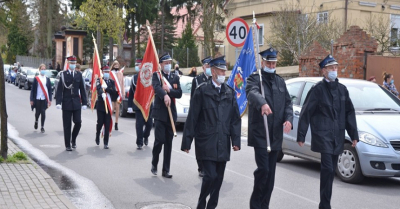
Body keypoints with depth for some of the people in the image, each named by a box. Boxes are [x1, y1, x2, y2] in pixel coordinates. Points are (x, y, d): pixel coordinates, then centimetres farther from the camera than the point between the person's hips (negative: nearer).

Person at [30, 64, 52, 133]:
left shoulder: (47, 79, 6)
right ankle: (36, 121, 39)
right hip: (37, 98, -1)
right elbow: (32, 89, 1)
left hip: (44, 98, 1)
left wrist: (50, 99, 2)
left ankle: (42, 127, 8)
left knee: (43, 112, -3)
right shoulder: (36, 78, 1)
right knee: (37, 112, 7)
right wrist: (32, 100, -3)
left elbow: (50, 89, 8)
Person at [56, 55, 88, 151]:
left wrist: (84, 103, 4)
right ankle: (67, 145, 13)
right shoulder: (63, 74, -1)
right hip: (66, 103, -2)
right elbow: (59, 90, -5)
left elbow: (82, 90, 8)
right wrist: (58, 102, -14)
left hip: (76, 103, 2)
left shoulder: (79, 75, 7)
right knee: (67, 125, 3)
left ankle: (73, 139, 21)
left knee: (78, 123, -5)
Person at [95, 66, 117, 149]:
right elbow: (99, 88, -20)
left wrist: (106, 88, -17)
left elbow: (114, 92, -3)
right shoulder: (99, 80, 1)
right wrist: (102, 93, -41)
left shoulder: (112, 82, 11)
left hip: (109, 105, 2)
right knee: (100, 123, 4)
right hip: (101, 105, -2)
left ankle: (106, 143, 2)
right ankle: (97, 137, 32)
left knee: (107, 124, -2)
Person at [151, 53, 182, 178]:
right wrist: (165, 95, -39)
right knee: (159, 140, -12)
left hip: (171, 113, 4)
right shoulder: (156, 75, 1)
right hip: (160, 113, -4)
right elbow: (156, 87, -20)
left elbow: (179, 94, 2)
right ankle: (154, 163, 13)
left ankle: (166, 170, 12)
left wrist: (169, 90, -15)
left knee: (169, 142, 5)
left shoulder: (175, 77, 13)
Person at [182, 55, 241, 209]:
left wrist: (236, 140, 1)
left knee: (218, 177, 9)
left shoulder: (230, 92, 10)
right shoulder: (202, 90, -3)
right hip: (206, 143, -4)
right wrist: (187, 142, -6)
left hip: (223, 144, 5)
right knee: (210, 175, -10)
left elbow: (235, 118, 10)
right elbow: (192, 117, -4)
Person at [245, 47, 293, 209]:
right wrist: (262, 103, -47)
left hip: (276, 134, 6)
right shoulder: (254, 79, -2)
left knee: (271, 172, 9)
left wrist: (289, 119, -7)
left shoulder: (280, 82, 17)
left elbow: (288, 103, 13)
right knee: (263, 168, -14)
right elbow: (252, 93, -25)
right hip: (259, 134, -6)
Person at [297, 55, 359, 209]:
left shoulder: (342, 89, 13)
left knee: (331, 170, 9)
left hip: (338, 136, 6)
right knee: (327, 169, -12)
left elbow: (350, 113, 16)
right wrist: (301, 136, -7)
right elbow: (305, 113, -4)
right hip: (322, 135, -6)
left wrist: (354, 135, 10)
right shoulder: (317, 89, -4)